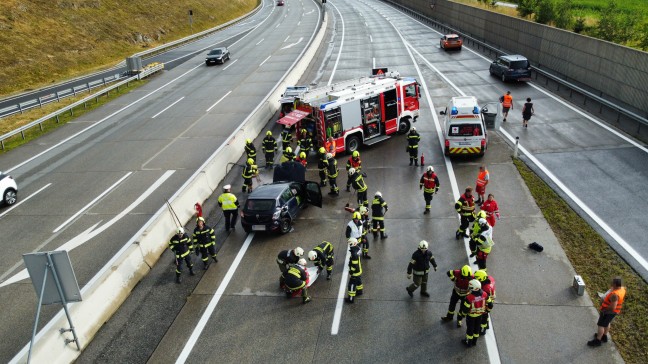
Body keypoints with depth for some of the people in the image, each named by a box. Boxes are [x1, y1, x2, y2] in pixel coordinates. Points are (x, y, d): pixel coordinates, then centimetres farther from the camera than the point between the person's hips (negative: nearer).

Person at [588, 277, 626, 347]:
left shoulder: (614, 294, -38)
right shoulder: (622, 289, -9)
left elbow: (613, 307, -34)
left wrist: (604, 309, -17)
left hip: (608, 311, -9)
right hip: (615, 311, 9)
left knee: (601, 325, 8)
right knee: (607, 323, 28)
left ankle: (597, 340, 21)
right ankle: (604, 336, 45)